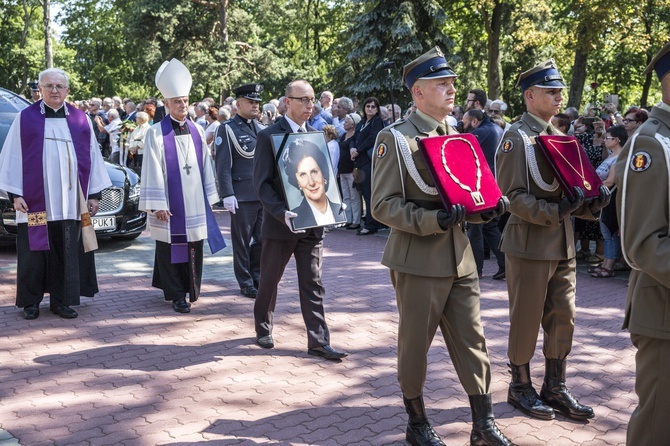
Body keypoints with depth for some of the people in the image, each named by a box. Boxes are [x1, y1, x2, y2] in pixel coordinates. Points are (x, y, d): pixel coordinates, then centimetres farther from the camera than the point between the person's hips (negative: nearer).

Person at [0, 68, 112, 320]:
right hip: (35, 201, -1)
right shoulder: (25, 118, 3)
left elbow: (92, 157, 9)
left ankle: (61, 301, 16)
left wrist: (94, 194, 5)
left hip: (71, 202, 2)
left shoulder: (80, 120, 8)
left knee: (67, 254, 5)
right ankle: (30, 302, 17)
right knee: (34, 252, 4)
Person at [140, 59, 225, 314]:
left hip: (195, 202, 4)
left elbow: (206, 165, 13)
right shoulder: (156, 133, -6)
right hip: (170, 203, -4)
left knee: (194, 246, 9)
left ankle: (191, 288, 24)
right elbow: (152, 171, -9)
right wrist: (157, 204, -13)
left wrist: (209, 196, 11)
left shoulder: (197, 131, 9)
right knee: (171, 248, 2)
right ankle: (176, 295, 12)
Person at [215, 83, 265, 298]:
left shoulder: (261, 128, 14)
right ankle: (246, 283, 13)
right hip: (242, 197, -6)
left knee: (262, 240, 11)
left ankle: (258, 278, 24)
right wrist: (227, 194, -17)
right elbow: (223, 165, -10)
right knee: (243, 242, 4)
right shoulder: (227, 129, -4)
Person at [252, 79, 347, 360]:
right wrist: (281, 213, -23)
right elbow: (261, 183, -11)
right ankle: (263, 329, 31)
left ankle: (318, 341, 8)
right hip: (280, 223, -4)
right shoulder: (269, 136, -6)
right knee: (269, 281, 11)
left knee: (312, 284, 4)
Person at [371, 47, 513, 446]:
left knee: (472, 340, 9)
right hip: (420, 261, -6)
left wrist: (486, 207, -2)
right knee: (415, 344, 8)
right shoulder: (395, 138, -9)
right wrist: (434, 221, -27)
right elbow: (384, 206, -14)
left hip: (461, 259, 6)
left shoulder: (456, 136, 12)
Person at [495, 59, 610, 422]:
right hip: (530, 244, -7)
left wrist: (591, 202, -3)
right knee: (526, 320, 4)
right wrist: (554, 212, -27)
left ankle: (555, 388, 25)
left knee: (563, 318, 11)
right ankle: (520, 388, 20)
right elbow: (512, 195, -17)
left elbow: (570, 188, 18)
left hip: (563, 245, 7)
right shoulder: (516, 138, -10)